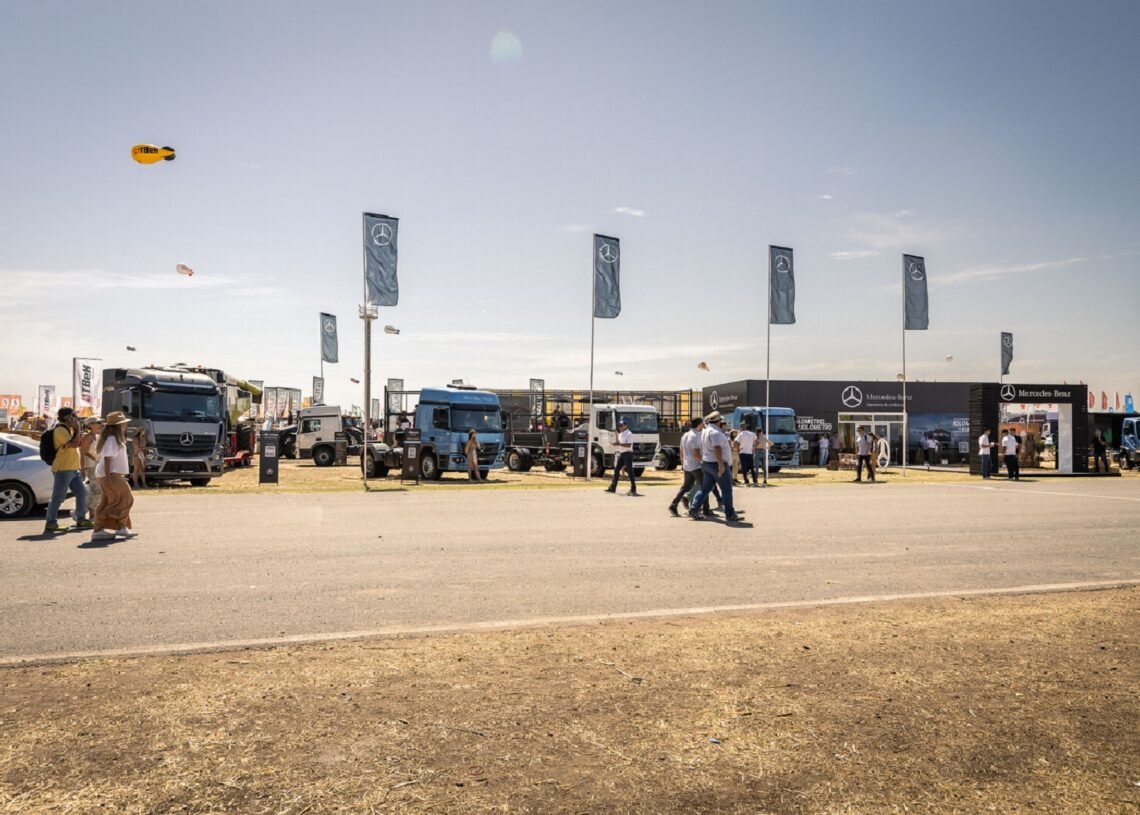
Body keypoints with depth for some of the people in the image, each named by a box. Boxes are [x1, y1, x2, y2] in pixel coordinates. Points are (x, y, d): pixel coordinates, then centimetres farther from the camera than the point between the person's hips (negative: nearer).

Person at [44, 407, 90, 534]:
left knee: (82, 493, 10)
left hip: (73, 469, 10)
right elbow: (74, 444, -24)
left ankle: (81, 520, 18)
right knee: (58, 497, -6)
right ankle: (50, 524, -1)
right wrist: (77, 429, -13)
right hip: (63, 469, -10)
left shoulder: (69, 429, 18)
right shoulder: (60, 430, -12)